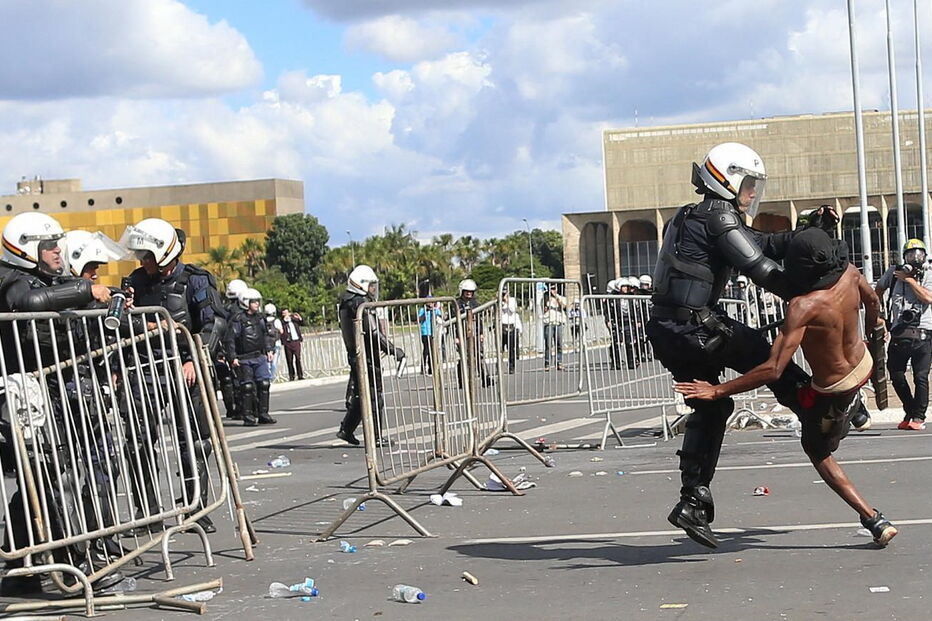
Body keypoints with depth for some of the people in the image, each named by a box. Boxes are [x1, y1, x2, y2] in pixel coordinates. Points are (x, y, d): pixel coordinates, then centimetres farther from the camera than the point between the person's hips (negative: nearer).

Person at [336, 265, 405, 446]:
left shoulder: (346, 303, 13)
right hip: (367, 355, -9)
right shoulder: (361, 304, -18)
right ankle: (376, 437, 3)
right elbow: (374, 333, -22)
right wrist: (394, 350, -17)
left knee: (359, 394, 17)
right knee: (374, 396, -2)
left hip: (354, 354, 9)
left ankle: (346, 430, 18)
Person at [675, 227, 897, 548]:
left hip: (833, 393, -6)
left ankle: (875, 521, 12)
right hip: (863, 364, 6)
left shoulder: (804, 306, -38)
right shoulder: (849, 272, -18)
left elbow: (773, 370, -40)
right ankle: (855, 408, 66)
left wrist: (718, 390, -35)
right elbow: (872, 301, 7)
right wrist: (872, 324, 31)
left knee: (818, 452, 17)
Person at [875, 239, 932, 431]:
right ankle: (910, 412, 21)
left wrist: (909, 280, -8)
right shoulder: (894, 272, 10)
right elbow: (879, 289, 28)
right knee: (896, 375, 3)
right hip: (899, 334, 3)